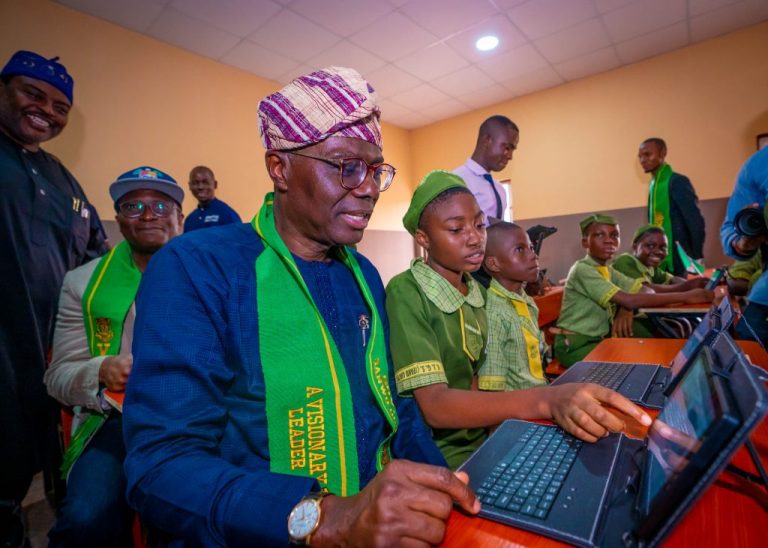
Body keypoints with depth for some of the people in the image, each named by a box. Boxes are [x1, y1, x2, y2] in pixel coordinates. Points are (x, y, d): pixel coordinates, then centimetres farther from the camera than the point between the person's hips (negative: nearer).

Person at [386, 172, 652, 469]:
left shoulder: (478, 292, 5)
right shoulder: (405, 293, -19)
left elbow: (474, 379, 8)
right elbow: (434, 406, -26)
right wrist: (546, 401, -38)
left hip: (484, 437, 7)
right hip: (442, 456, -6)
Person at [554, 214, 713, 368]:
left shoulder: (608, 270, 9)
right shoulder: (582, 269, -19)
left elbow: (646, 290, 0)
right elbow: (628, 300, -26)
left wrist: (628, 306, -21)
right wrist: (686, 296, -24)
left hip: (599, 339, 7)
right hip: (574, 346, -7)